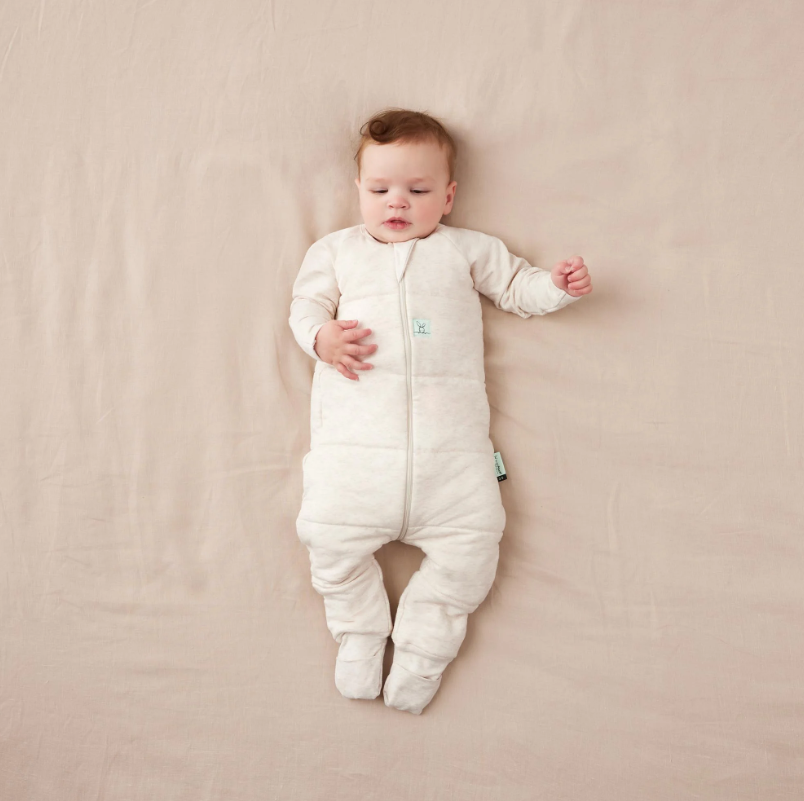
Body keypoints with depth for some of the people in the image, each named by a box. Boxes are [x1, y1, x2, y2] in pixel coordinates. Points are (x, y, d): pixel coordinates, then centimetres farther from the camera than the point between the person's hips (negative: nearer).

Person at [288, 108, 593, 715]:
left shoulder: (467, 249, 21)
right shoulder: (338, 250, 22)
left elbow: (515, 288, 25)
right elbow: (306, 303, 18)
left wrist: (558, 284, 5)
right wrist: (322, 337, -5)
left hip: (450, 442, 0)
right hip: (356, 435, 0)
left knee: (473, 537, -11)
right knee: (328, 530, -12)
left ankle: (422, 649, 6)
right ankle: (359, 633, 13)